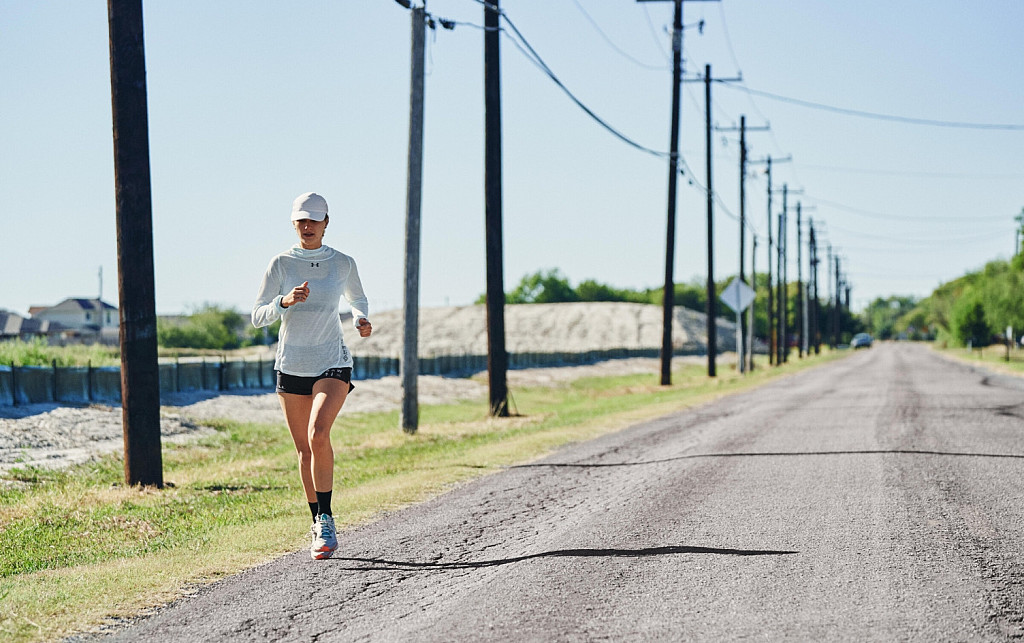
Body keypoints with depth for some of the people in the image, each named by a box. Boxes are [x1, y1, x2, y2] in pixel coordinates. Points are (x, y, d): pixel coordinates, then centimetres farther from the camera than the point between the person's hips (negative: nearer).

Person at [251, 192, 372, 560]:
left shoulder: (343, 264, 3)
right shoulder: (281, 264, 0)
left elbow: (358, 300, 21)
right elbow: (258, 316, -1)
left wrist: (362, 319, 0)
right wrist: (285, 301, -20)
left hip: (332, 364, -2)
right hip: (291, 365, 2)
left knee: (318, 434, -24)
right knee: (304, 450, 6)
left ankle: (326, 522, -17)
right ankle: (318, 524, 24)